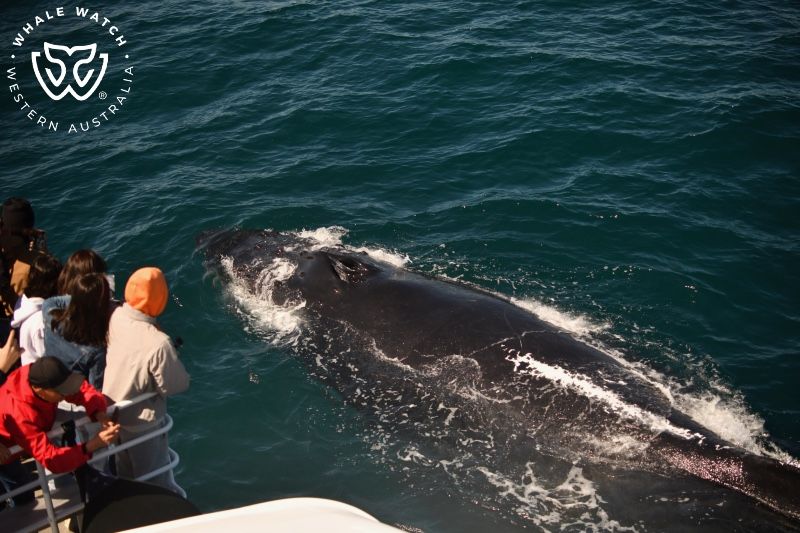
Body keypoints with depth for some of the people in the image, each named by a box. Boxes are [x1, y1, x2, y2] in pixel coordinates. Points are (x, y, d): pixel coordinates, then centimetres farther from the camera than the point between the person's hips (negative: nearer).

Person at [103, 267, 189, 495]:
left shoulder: (116, 318, -19)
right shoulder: (158, 344, -36)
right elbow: (176, 384, -22)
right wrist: (172, 356, -7)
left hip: (113, 413, 6)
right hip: (141, 423, -6)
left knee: (126, 476, 30)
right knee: (157, 483, 15)